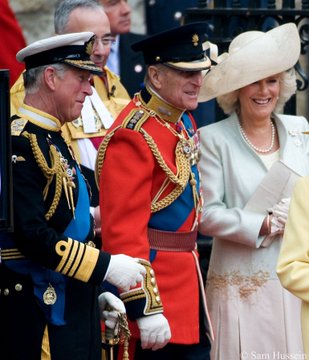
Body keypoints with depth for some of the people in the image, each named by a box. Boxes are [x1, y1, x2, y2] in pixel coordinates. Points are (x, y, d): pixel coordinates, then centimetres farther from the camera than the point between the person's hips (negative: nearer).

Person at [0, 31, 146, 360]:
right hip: (39, 310, -10)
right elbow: (32, 235, -23)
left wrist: (98, 291, 20)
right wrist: (106, 266, -20)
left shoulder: (53, 140, 15)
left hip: (72, 304, 10)